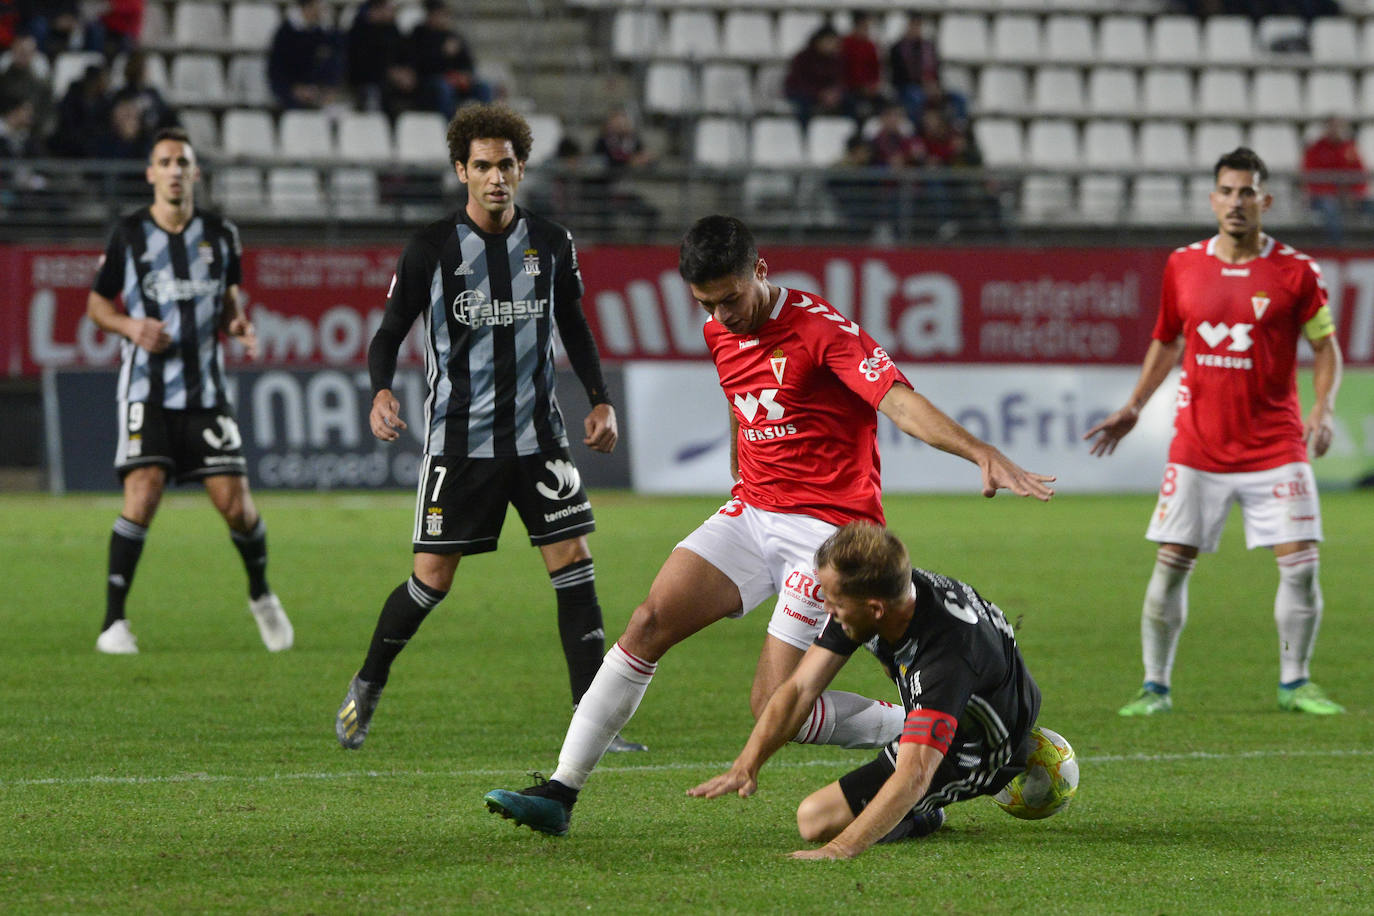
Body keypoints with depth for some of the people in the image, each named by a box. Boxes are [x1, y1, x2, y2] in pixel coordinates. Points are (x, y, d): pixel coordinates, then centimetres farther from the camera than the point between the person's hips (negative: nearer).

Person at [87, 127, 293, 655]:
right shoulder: (128, 234, -1)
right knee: (143, 493, -19)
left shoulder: (220, 234, 6)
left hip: (206, 389, 2)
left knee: (236, 505, -2)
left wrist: (239, 325, -2)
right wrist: (131, 326, -12)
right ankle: (114, 622, -11)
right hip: (147, 388, -2)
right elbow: (97, 303, 8)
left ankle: (261, 596, 27)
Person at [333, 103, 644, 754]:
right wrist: (381, 392, -20)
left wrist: (600, 399, 9)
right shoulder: (432, 248, -5)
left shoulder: (551, 243, 4)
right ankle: (367, 687, 24)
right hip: (458, 440, -3)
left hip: (537, 435, 3)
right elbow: (389, 333, -1)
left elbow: (572, 325, 18)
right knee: (431, 582, -1)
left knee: (574, 565, -7)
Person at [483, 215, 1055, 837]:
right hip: (750, 513, 7)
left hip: (827, 523, -7)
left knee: (776, 708, -13)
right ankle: (561, 791, -9)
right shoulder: (720, 334, 9)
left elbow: (900, 402, -28)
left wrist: (982, 454, -42)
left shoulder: (821, 330, -16)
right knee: (651, 622, -11)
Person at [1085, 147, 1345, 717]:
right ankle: (1155, 686, 10)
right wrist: (1133, 407, 13)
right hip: (1197, 449, 1)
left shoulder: (1295, 272, -3)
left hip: (1274, 449, -1)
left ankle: (1294, 683, 11)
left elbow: (1325, 346, 3)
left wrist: (1322, 409, -12)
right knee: (1170, 563, -2)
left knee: (1300, 564, -7)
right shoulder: (1182, 267, 4)